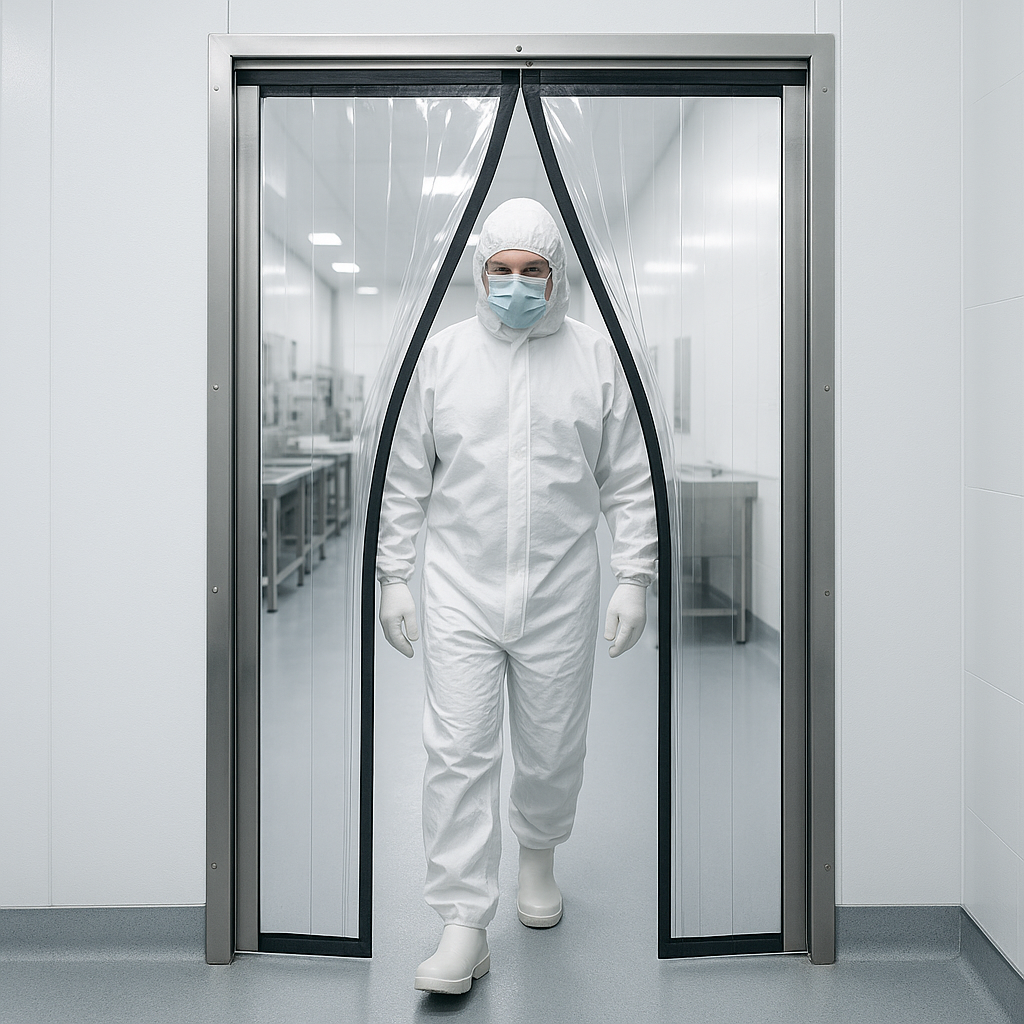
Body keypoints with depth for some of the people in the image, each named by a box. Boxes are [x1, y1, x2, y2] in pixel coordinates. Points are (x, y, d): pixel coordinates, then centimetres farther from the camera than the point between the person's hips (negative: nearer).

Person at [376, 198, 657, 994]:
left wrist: (635, 577, 1)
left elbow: (630, 481, 6)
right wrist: (395, 577, 4)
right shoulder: (442, 355, 4)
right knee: (458, 752, -6)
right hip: (460, 590, 0)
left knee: (553, 749, 11)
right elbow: (407, 479, 7)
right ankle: (464, 925, 2)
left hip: (560, 593, 1)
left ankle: (538, 855, 40)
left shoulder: (595, 357, 4)